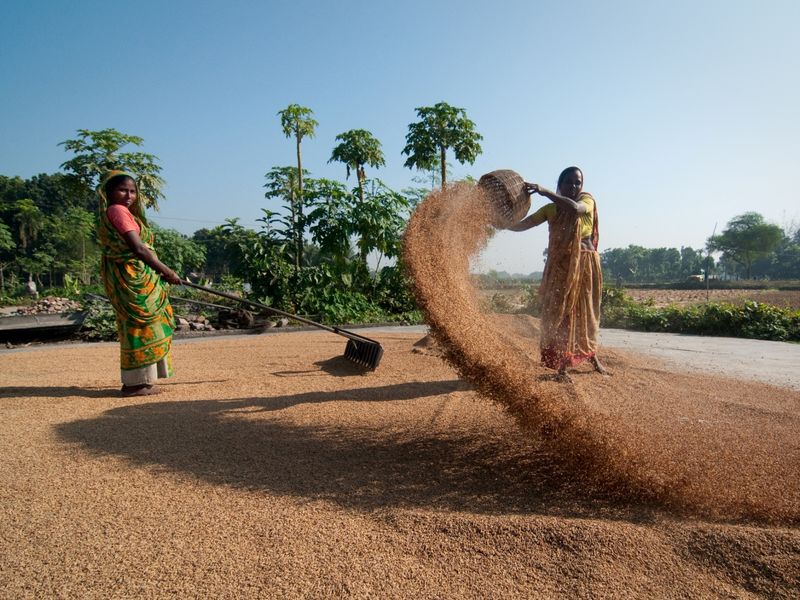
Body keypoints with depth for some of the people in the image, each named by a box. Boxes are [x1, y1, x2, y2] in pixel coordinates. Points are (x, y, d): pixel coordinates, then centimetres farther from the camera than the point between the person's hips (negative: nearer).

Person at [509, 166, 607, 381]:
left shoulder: (587, 201, 0)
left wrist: (545, 192, -30)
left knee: (585, 312, 12)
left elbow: (575, 207, -25)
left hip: (585, 264, 0)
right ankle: (562, 366, -1)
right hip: (559, 267, 0)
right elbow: (523, 225, -4)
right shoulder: (551, 209, 5)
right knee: (559, 313, -5)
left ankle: (593, 358, 31)